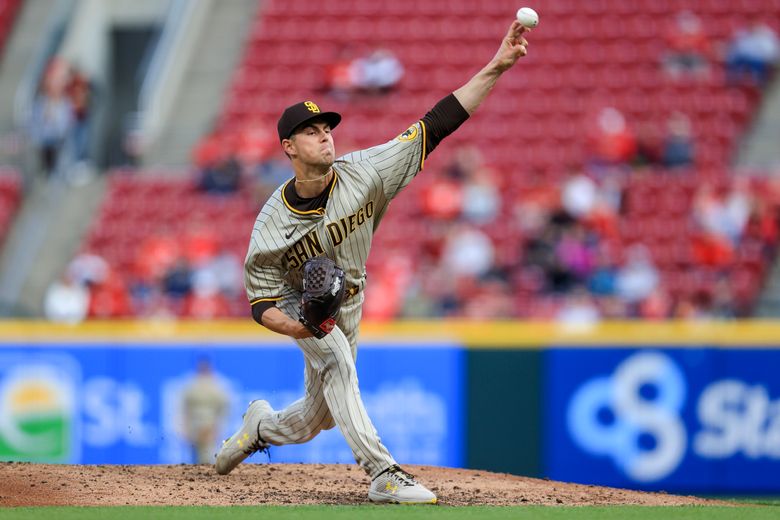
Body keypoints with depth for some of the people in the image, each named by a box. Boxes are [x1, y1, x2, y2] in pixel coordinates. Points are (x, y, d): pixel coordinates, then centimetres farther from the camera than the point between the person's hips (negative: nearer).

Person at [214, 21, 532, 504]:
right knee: (337, 364, -31)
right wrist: (295, 328, -42)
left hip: (348, 307, 4)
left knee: (316, 419, 11)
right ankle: (383, 474, -32)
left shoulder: (363, 173, -25)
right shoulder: (274, 221, -27)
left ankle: (262, 425, 44)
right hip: (300, 305, -4)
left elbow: (436, 124, -30)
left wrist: (496, 67, -38)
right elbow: (263, 302, -19)